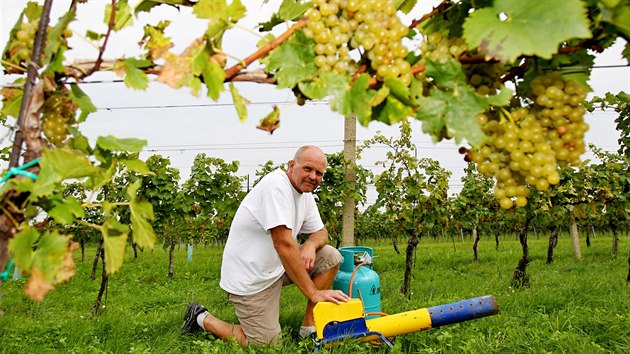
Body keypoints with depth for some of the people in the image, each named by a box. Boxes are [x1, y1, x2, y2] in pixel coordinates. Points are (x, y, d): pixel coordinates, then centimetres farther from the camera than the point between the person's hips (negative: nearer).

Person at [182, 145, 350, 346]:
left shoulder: (305, 194, 4)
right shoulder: (276, 185, -24)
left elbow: (321, 233, 13)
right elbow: (283, 244, -30)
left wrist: (310, 245, -14)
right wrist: (313, 293, -28)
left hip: (276, 267, 9)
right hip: (249, 279, -8)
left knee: (331, 257, -2)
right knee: (267, 344, -4)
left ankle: (309, 329, 6)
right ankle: (202, 319, 14)